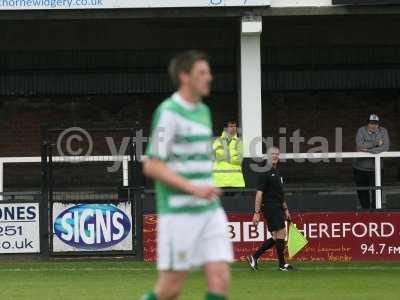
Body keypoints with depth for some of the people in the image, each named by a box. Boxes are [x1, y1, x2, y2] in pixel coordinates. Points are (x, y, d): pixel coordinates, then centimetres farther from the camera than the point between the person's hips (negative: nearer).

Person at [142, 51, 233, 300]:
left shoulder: (203, 111, 15)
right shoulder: (168, 113, -10)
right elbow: (152, 166, -14)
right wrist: (194, 188, -21)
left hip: (210, 210, 7)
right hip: (179, 212, -7)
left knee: (221, 279, -6)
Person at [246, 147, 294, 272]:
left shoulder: (277, 172, 18)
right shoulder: (265, 173, -9)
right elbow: (259, 194, -13)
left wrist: (285, 209, 24)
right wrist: (257, 213, -17)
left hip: (278, 208, 9)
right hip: (270, 207, -9)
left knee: (276, 238, 7)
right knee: (281, 233, -9)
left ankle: (254, 257, 15)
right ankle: (282, 264, -1)